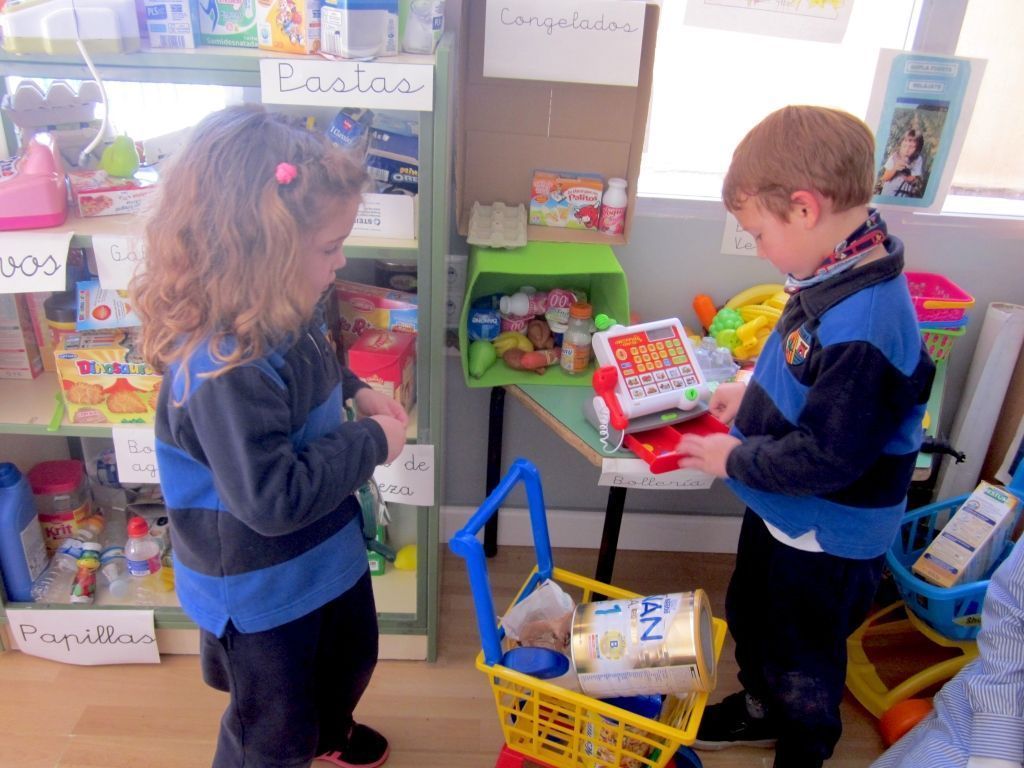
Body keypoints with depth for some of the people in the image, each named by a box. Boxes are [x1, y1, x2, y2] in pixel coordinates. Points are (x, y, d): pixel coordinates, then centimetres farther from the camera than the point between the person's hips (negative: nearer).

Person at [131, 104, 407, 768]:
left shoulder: (283, 317, -8)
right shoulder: (223, 371, -37)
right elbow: (274, 499, -35)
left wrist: (353, 392, -5)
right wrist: (372, 442, -25)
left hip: (327, 549, 9)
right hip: (262, 588, -9)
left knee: (351, 657, 34)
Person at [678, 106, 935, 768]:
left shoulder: (865, 329, -36)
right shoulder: (839, 279, -6)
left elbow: (825, 459, -31)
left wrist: (735, 459, -19)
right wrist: (751, 394, 3)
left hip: (826, 542, -9)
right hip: (782, 511, 9)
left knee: (803, 661, 18)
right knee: (752, 617, 31)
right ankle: (762, 708, 58)